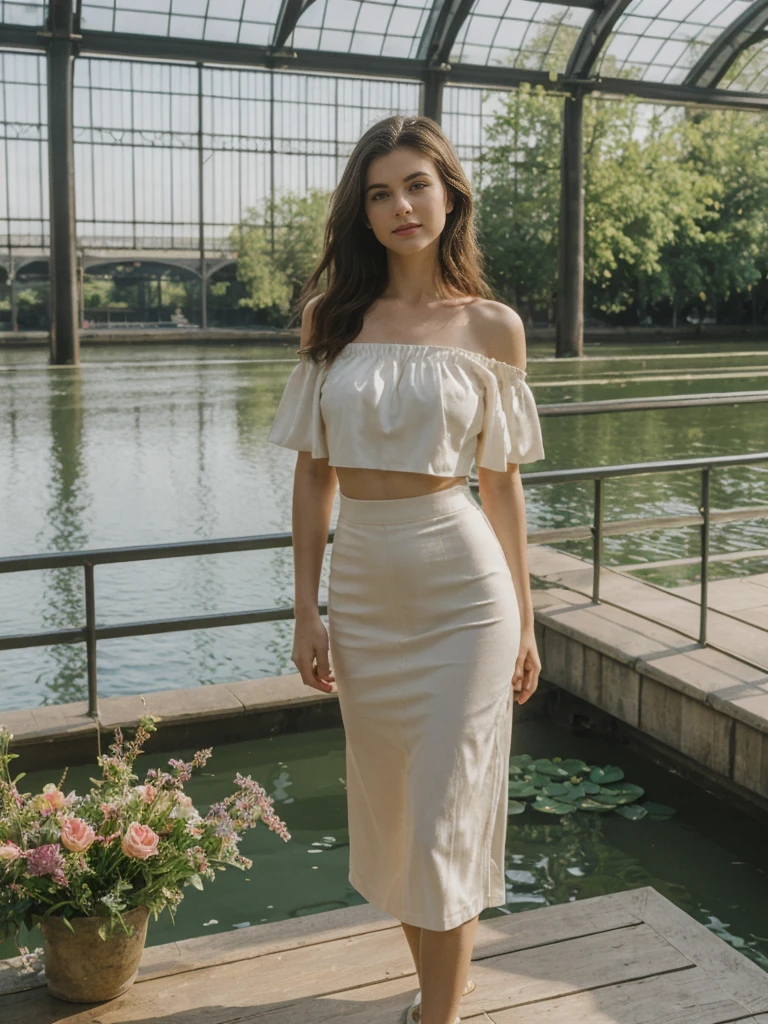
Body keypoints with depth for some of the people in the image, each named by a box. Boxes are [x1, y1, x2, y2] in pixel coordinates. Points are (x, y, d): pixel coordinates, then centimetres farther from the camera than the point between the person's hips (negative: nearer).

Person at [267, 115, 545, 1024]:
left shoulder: (491, 326, -2)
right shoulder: (331, 314, 3)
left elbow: (501, 482, 3)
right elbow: (313, 470, 4)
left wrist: (523, 623, 5)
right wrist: (306, 608, 0)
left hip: (460, 587, -3)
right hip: (361, 584, 3)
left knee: (444, 814, 2)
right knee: (387, 803, 16)